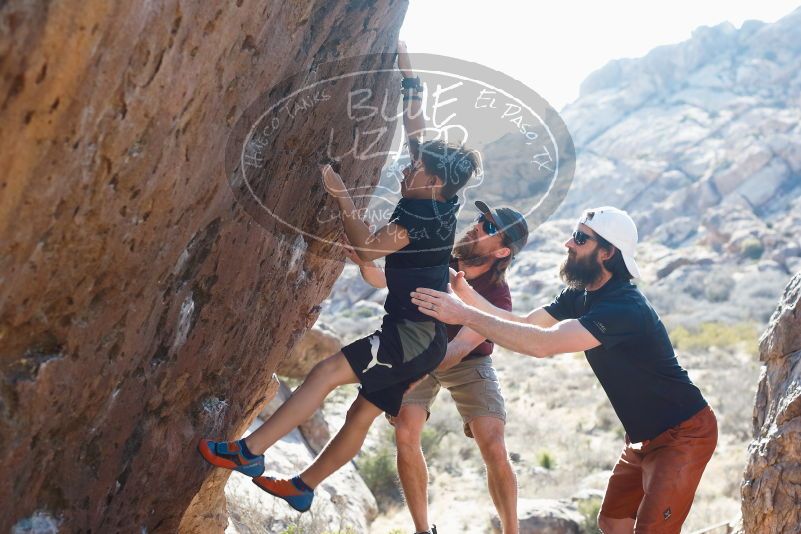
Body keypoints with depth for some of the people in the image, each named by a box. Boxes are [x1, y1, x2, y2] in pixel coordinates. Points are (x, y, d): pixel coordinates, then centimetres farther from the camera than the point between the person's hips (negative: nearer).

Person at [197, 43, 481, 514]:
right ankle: (303, 488, 21)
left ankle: (249, 453, -20)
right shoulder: (436, 202, 11)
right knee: (363, 414, 13)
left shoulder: (426, 215, -15)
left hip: (417, 335, -10)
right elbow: (420, 139, 23)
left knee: (328, 372, -19)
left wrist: (341, 194, -16)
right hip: (420, 336, 10)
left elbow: (369, 246, -22)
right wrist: (410, 84, 26)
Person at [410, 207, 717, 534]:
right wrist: (466, 293, -13)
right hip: (644, 436, 9)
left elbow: (543, 344, -38)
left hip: (683, 436, -9)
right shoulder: (580, 296, 1)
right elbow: (525, 325, 0)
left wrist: (465, 316, -37)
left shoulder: (625, 308, -30)